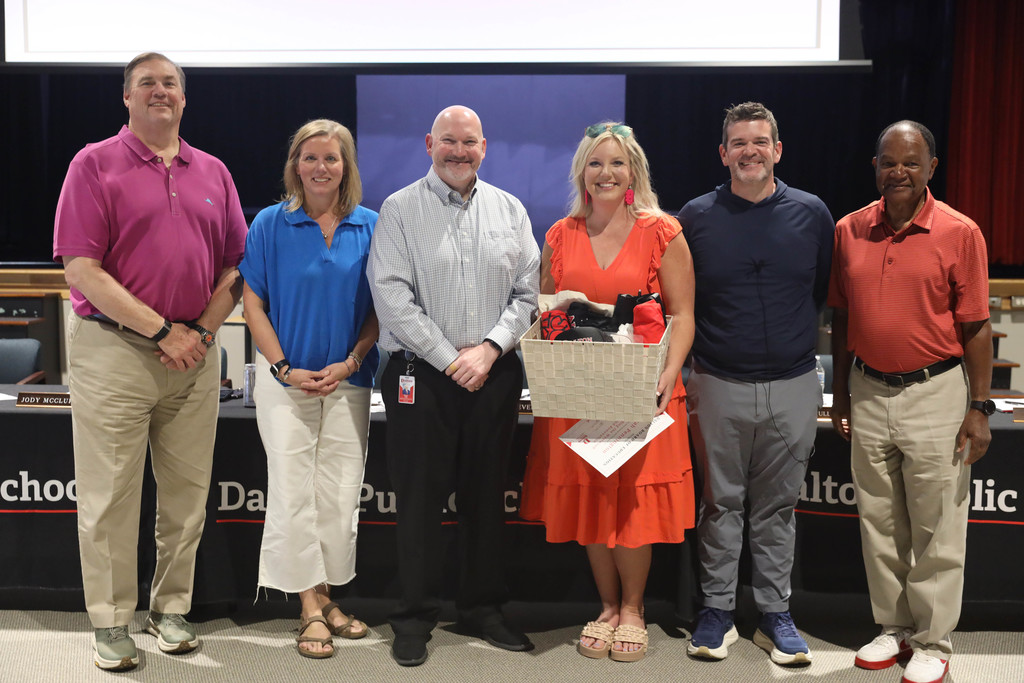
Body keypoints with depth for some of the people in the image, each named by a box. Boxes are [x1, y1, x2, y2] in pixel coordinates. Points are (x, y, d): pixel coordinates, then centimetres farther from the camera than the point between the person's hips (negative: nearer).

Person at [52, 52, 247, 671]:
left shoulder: (213, 172, 12)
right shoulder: (95, 164, 0)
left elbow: (237, 266, 11)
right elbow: (82, 271, -9)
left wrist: (202, 330, -4)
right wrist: (164, 330, -13)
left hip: (196, 354, 4)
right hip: (113, 348, -4)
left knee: (187, 492, 9)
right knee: (110, 496, 2)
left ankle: (172, 608, 24)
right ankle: (111, 623, 15)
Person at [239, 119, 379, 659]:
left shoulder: (370, 227, 2)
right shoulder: (270, 224, -1)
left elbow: (381, 307, 4)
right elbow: (253, 304, -1)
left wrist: (350, 363, -8)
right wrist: (284, 369, -10)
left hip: (349, 379, 2)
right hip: (286, 377, -1)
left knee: (340, 491, 6)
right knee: (292, 489, -1)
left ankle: (327, 597, 20)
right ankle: (310, 607, 9)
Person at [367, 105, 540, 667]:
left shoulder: (509, 210, 10)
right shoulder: (399, 210, 1)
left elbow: (529, 292, 6)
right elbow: (392, 296, -8)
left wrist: (489, 348, -9)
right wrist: (450, 359, -11)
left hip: (495, 376, 3)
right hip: (421, 376, -3)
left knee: (486, 495, 10)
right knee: (419, 499, 2)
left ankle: (483, 608, 24)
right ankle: (415, 618, 15)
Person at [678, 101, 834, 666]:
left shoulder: (812, 214, 2)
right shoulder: (696, 217, 0)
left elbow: (827, 294, 11)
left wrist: (798, 340, 6)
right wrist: (682, 370, 2)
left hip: (793, 386, 1)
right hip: (719, 386, -1)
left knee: (778, 505, 11)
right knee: (721, 502, 8)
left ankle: (775, 614, 23)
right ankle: (717, 610, 20)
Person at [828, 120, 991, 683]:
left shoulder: (959, 233, -6)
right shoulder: (850, 231, 4)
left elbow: (976, 328, -6)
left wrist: (979, 408, -8)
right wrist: (840, 395, 11)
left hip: (934, 393, -4)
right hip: (869, 392, 4)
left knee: (936, 530, 4)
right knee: (880, 523, 13)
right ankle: (893, 628, 29)